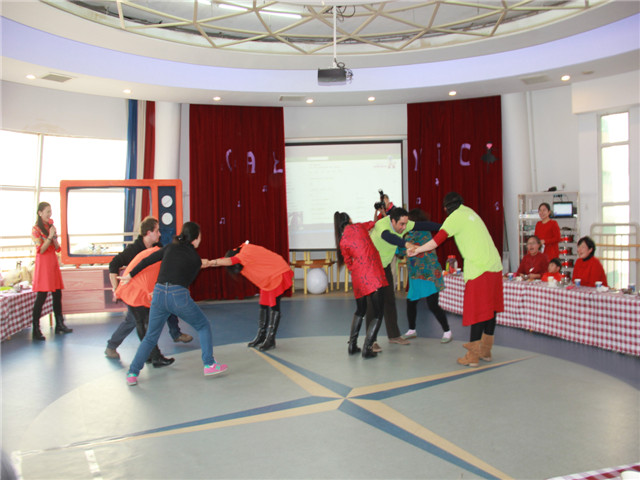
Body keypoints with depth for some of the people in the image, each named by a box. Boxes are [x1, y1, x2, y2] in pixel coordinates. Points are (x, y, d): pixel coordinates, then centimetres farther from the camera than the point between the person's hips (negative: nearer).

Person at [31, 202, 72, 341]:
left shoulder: (51, 226, 15)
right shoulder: (36, 229, -5)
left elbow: (57, 248, 12)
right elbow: (41, 250, -13)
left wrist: (54, 237, -4)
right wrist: (50, 237, -16)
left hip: (53, 263, 7)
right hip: (43, 263, -7)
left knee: (57, 295, 9)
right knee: (41, 297, -9)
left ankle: (59, 324, 19)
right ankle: (35, 330, -6)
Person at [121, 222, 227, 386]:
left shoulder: (170, 247, 14)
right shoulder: (196, 259, 7)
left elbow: (147, 260, 17)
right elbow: (187, 281, 12)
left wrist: (130, 275, 28)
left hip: (159, 293, 4)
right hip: (179, 296, -4)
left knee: (151, 336, 17)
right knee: (203, 326, 18)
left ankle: (132, 374, 13)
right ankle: (209, 365, 16)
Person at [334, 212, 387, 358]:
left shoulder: (342, 243, 6)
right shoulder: (358, 227, 4)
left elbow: (349, 264, 12)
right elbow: (373, 223, 22)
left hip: (358, 278, 3)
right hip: (373, 276, -3)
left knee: (360, 311, 23)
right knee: (377, 314, 2)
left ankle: (352, 346, 21)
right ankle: (367, 348, -6)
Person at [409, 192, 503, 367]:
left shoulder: (456, 217, -4)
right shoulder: (470, 212, 20)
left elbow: (438, 239, -14)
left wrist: (417, 250, -5)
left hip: (479, 267, -8)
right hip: (494, 264, 8)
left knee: (476, 310, -5)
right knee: (490, 309, 13)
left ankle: (473, 356, 0)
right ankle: (485, 350, 23)